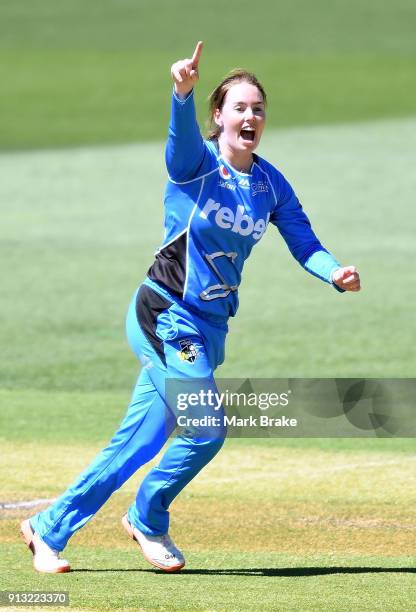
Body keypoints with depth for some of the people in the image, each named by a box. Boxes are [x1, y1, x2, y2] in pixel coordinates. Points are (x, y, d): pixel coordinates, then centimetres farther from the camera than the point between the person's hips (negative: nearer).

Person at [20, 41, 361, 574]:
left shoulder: (271, 184, 7)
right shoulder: (195, 163, -11)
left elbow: (305, 244, 2)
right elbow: (183, 133, -33)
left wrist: (336, 273, -20)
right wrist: (183, 90, -55)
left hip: (209, 327, 6)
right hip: (164, 313, -6)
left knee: (138, 443, 7)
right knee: (207, 428, -16)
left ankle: (49, 529, 18)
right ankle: (147, 519, 9)